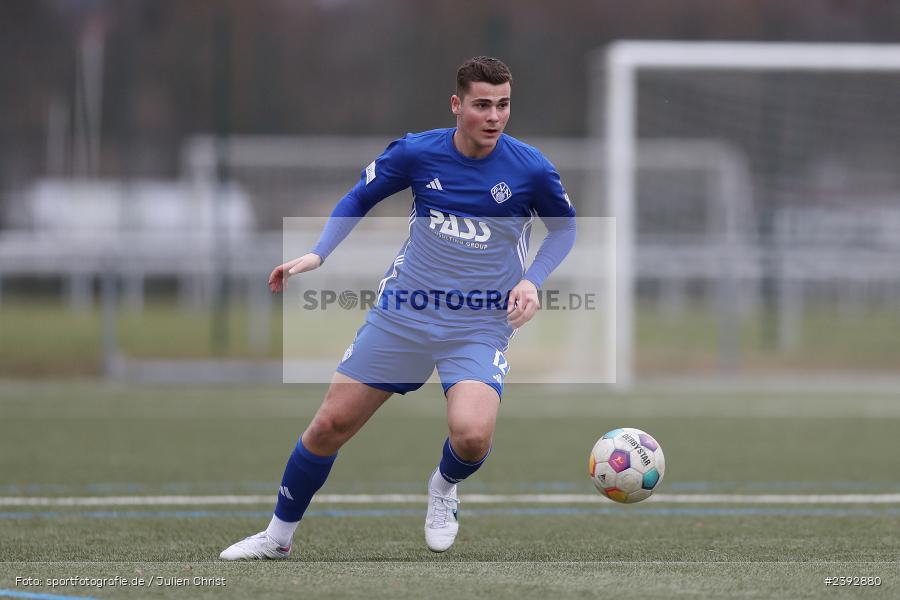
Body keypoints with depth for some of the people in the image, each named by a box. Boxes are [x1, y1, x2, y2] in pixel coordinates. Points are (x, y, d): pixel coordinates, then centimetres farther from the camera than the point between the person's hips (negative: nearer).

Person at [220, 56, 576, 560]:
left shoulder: (529, 168, -9)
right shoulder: (417, 153, -6)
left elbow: (564, 226, 10)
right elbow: (360, 199, 11)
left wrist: (531, 280, -5)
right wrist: (318, 254, -3)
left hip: (481, 325, -2)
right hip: (404, 313, 2)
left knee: (471, 436, -27)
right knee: (330, 425, 1)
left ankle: (445, 486, 11)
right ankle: (279, 535, 23)